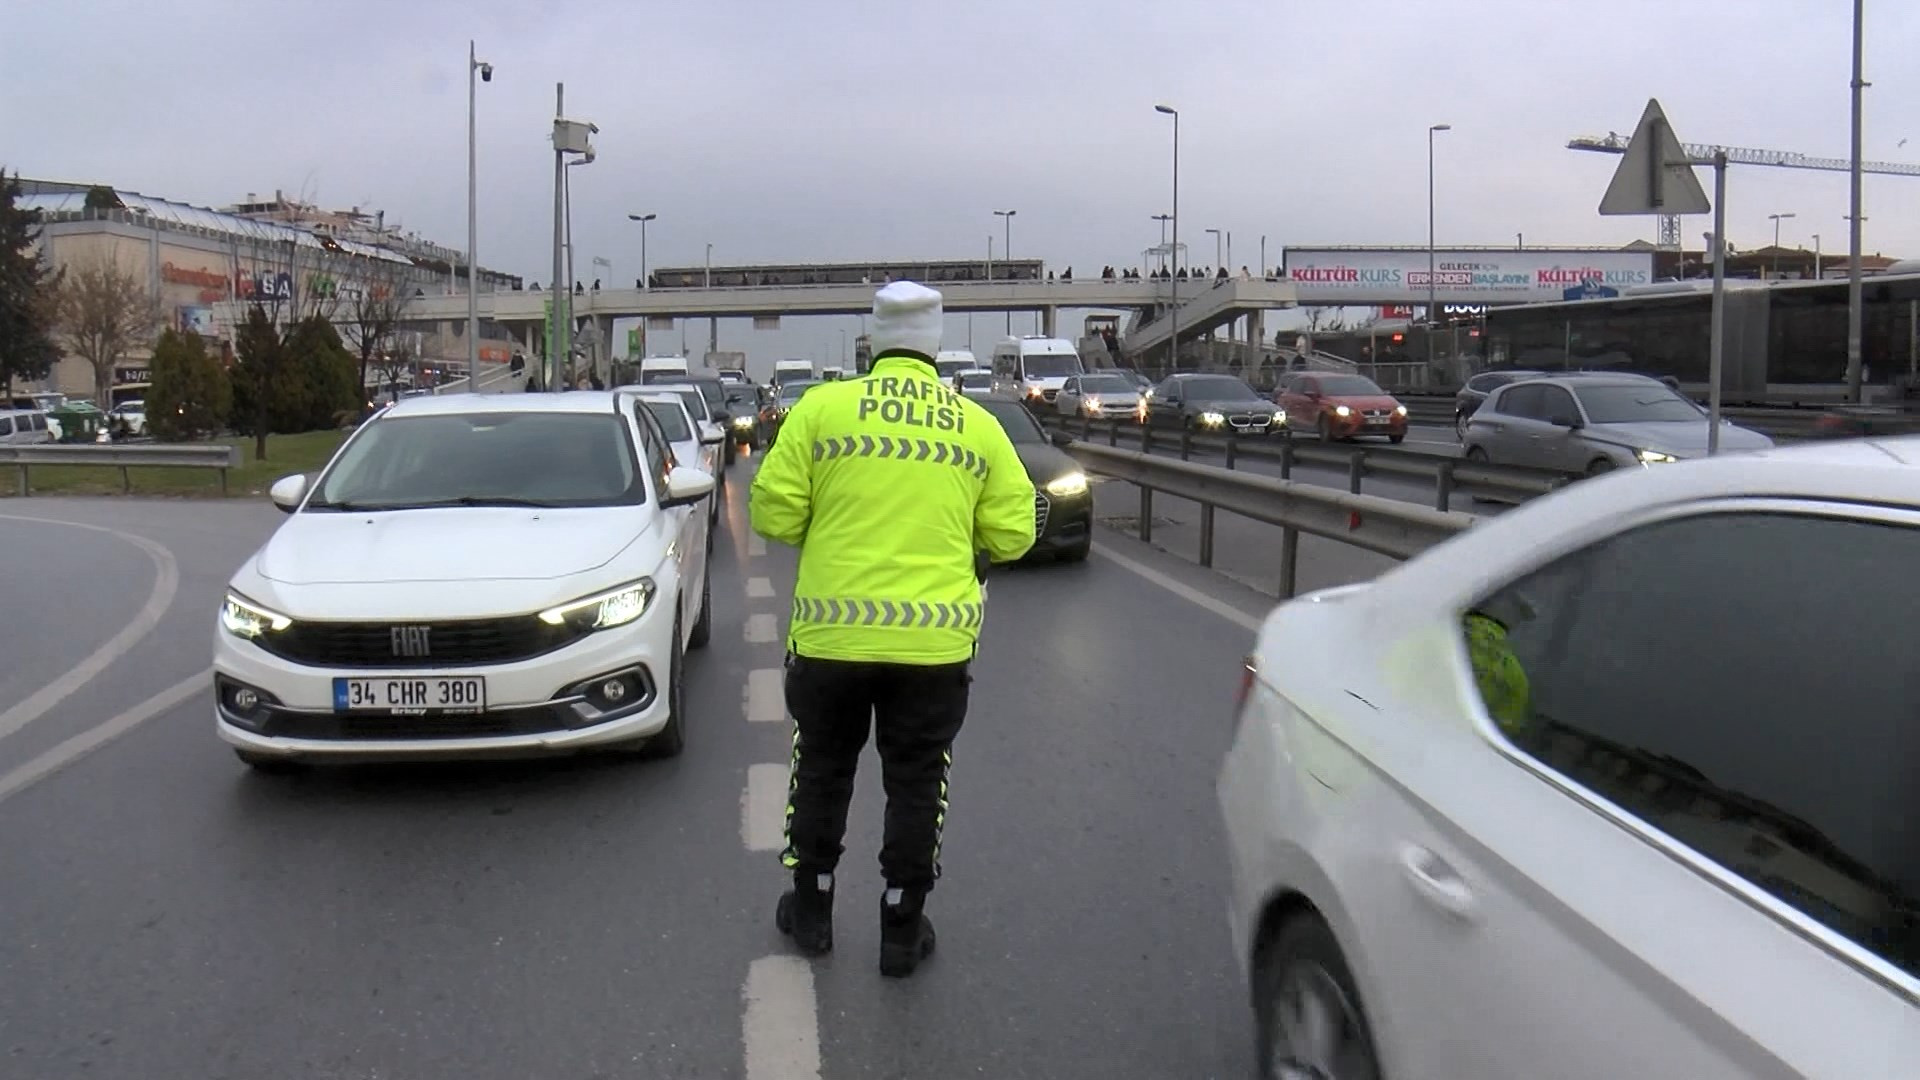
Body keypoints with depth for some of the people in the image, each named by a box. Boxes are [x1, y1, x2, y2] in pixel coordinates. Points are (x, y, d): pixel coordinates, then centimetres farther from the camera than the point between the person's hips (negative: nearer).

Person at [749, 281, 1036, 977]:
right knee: (915, 784, 13)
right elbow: (1012, 534, 4)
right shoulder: (979, 426, 3)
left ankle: (811, 911, 31)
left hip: (832, 632, 0)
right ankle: (902, 931, 21)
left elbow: (773, 512, -4)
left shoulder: (823, 408, -2)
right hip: (936, 639, 1)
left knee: (823, 770, 18)